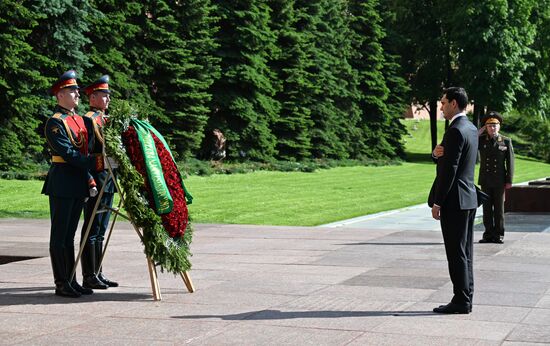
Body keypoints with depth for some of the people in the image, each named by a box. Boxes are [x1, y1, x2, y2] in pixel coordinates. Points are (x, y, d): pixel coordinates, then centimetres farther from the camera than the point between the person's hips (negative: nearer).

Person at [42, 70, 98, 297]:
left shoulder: (81, 121, 16)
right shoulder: (54, 122, -10)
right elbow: (69, 154, -18)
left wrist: (90, 182, 12)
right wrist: (97, 164, -21)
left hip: (79, 184, 8)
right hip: (62, 185, -8)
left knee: (69, 235, 12)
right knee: (59, 236, -2)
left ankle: (71, 281, 17)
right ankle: (61, 284, 2)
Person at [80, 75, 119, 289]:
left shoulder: (105, 119, 19)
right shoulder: (88, 119, -9)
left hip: (108, 181, 9)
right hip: (96, 178, -9)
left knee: (100, 230, 13)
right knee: (92, 230, -5)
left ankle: (97, 273, 19)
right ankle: (89, 276, -1)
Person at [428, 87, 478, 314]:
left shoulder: (455, 131, -17)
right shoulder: (471, 129, 13)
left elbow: (449, 170, -19)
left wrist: (437, 203, -15)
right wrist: (436, 153, -7)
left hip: (454, 201, -10)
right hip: (469, 198, 10)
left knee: (457, 253, -5)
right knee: (464, 253, 12)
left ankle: (461, 301, -2)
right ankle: (465, 299, 17)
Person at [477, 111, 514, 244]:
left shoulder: (506, 141, 0)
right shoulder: (481, 140, 5)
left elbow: (510, 162, -1)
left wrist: (509, 180, -6)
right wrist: (478, 133, -5)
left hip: (499, 181, -2)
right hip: (485, 181, 2)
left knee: (499, 208, 4)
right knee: (487, 208, 5)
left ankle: (499, 234, 10)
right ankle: (488, 234, 11)